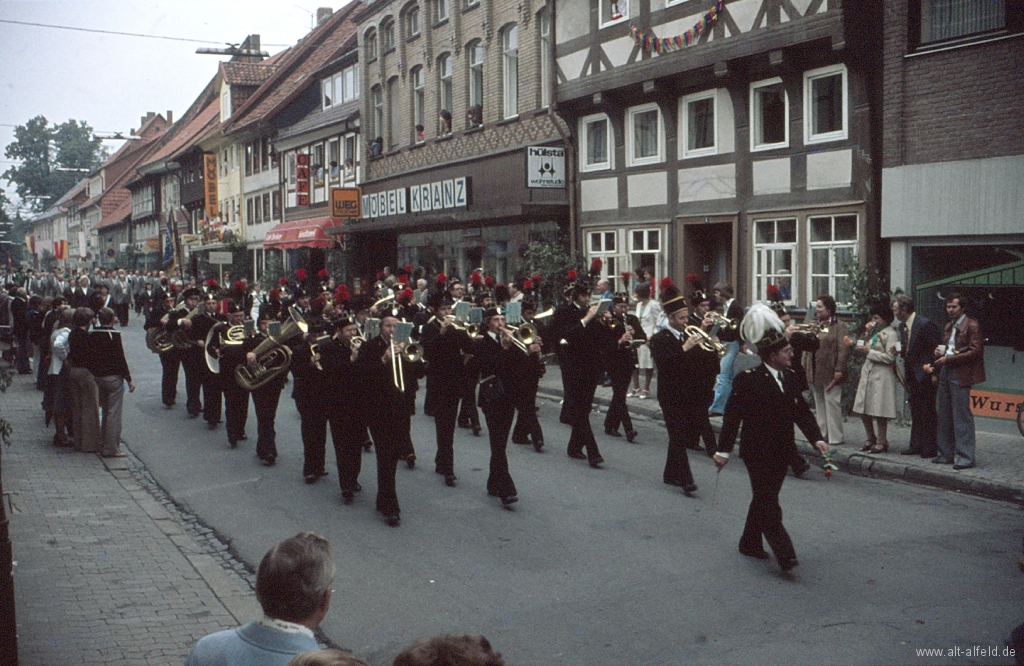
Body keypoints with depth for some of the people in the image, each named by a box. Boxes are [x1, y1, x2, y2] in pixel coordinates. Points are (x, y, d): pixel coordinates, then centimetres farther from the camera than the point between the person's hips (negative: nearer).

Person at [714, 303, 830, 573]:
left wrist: (816, 438, -3)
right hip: (757, 452, -7)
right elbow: (732, 416, -14)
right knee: (768, 503, -7)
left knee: (764, 499, 16)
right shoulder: (748, 379, -14)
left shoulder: (789, 377, 8)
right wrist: (723, 450, -15)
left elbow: (802, 410, 11)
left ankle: (750, 543, 30)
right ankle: (784, 554, -11)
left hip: (781, 451, 7)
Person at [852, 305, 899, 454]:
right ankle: (870, 439, 21)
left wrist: (869, 352, -12)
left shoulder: (891, 334, -6)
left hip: (882, 376, -8)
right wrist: (867, 333, 7)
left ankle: (881, 442, 6)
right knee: (863, 410, 8)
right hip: (867, 374, 8)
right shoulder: (874, 332, 19)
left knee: (879, 411, -3)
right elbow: (861, 349, 15)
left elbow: (889, 357, -15)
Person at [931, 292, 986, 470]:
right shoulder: (949, 326, 20)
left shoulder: (972, 325, -6)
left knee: (961, 416, -8)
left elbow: (974, 351, -13)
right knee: (944, 415, 9)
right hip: (945, 372, 8)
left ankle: (965, 457, -5)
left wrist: (948, 358, -15)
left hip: (960, 374, -8)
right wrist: (939, 352, 6)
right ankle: (946, 453, 16)